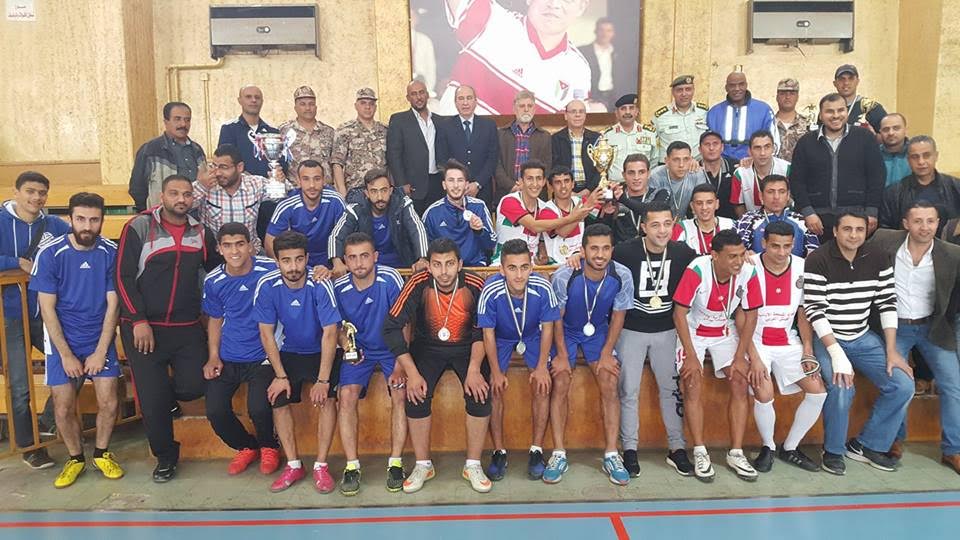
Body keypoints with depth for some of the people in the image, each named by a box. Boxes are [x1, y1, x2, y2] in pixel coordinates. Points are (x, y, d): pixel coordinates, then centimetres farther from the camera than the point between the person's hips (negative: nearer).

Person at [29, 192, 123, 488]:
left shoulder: (111, 252, -10)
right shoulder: (50, 253, -12)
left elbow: (112, 304, -6)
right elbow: (47, 308, -9)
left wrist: (100, 351, -10)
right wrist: (66, 354, -10)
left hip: (100, 338, 0)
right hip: (63, 341, 0)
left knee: (109, 403, -5)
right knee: (64, 408, 1)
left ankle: (102, 453, 22)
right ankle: (75, 458, 26)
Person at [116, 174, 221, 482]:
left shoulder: (201, 232, 6)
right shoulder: (139, 227, -6)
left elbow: (218, 268, 20)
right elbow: (123, 276, -8)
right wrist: (138, 321, -13)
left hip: (188, 329, 3)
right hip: (144, 327, -3)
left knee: (194, 386, -5)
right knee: (152, 399, 1)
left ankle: (161, 398, 31)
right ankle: (165, 456, 25)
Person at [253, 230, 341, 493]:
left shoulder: (320, 285, -26)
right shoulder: (266, 286, -18)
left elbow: (330, 333, -22)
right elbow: (266, 333, -10)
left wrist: (323, 379, -24)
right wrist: (281, 375, -13)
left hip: (321, 351, -2)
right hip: (287, 352, 3)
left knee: (327, 398, -20)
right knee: (278, 400, -12)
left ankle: (321, 466, -7)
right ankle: (293, 465, 3)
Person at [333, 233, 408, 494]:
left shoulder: (390, 279, -22)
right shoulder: (339, 287, -14)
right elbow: (340, 325, 3)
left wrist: (400, 366, -20)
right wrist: (347, 346, -19)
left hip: (392, 348, -2)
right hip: (359, 349, 2)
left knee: (400, 396, -18)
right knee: (347, 397, -16)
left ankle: (395, 463, -5)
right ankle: (352, 466, -5)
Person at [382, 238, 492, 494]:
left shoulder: (475, 286, -21)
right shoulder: (418, 284, -23)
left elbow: (481, 331, -11)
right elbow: (392, 327, -20)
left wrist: (474, 369, -24)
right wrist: (411, 372, -24)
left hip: (466, 347, 0)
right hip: (428, 347, 0)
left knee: (480, 393, -21)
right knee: (417, 395, -21)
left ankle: (473, 465, -1)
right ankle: (423, 465, 1)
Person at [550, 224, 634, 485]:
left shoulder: (622, 276, -23)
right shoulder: (564, 276, -29)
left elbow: (618, 316, -8)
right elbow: (557, 317, -14)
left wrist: (606, 354, -9)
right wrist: (562, 354, -13)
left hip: (599, 331, 2)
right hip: (566, 331, -1)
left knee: (610, 387, -10)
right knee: (560, 386, -12)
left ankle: (611, 455, 1)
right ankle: (559, 455, -2)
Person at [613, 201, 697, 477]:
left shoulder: (682, 253, -6)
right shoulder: (625, 252, -17)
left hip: (666, 330, 3)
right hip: (631, 330, -3)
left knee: (672, 388, 9)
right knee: (629, 390, 3)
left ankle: (677, 448, 23)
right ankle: (629, 449, 17)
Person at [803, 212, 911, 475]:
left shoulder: (879, 258, 0)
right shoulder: (817, 261, -15)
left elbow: (887, 304, 1)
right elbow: (814, 310, -19)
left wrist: (891, 351, -4)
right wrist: (836, 352, -26)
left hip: (863, 338, 6)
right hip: (826, 338, -5)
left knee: (903, 385, -6)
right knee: (842, 388, -27)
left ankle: (868, 444, 14)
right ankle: (833, 450, 0)